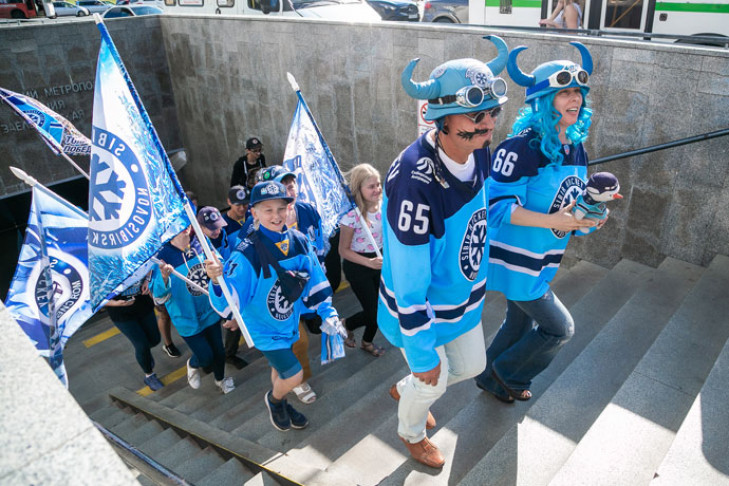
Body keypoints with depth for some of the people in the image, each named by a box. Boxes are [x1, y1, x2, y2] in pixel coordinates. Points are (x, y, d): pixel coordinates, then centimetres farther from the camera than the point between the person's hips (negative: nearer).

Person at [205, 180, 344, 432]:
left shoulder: (299, 241, -13)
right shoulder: (246, 255, -30)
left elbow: (315, 280, 0)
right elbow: (228, 304, -30)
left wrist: (327, 313, -1)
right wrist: (217, 281, -48)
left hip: (290, 323, 5)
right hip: (263, 328, -5)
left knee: (280, 368, 25)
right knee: (294, 375, -5)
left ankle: (280, 405, 55)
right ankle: (273, 399, 31)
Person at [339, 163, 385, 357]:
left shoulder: (382, 206, -5)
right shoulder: (352, 214, -24)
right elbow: (344, 250, -19)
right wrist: (369, 263, -28)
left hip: (378, 261, 6)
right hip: (357, 267, -6)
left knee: (379, 308, 14)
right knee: (373, 313, -2)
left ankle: (367, 342, 41)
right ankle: (347, 325, 30)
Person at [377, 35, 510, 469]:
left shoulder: (478, 151, -12)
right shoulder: (414, 180, -37)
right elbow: (408, 280, -30)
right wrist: (422, 353, -20)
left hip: (464, 297, 7)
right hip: (422, 307, -7)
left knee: (471, 366, 25)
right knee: (432, 379, 17)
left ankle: (405, 391, 56)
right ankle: (411, 432, 54)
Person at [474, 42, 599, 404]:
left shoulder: (576, 148, 4)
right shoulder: (521, 147, -23)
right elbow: (496, 205, -24)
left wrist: (585, 215, -7)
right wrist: (551, 221, -31)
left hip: (544, 259, 8)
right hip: (516, 259, -8)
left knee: (521, 323, 23)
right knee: (559, 327, 2)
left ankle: (493, 378, 45)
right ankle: (509, 373, 26)